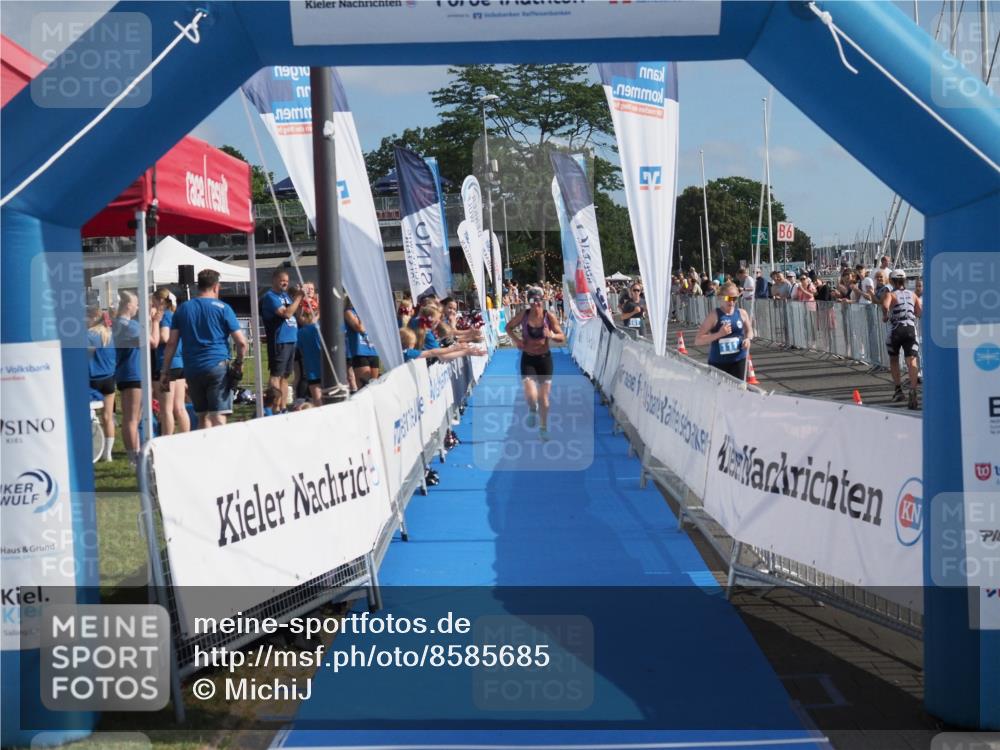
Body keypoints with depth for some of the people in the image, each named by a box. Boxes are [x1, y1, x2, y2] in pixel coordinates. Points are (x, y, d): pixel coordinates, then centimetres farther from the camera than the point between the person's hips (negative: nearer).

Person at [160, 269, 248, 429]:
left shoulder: (182, 309, 11)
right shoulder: (222, 308, 1)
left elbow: (172, 343, 6)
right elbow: (241, 342, -4)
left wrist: (165, 371, 11)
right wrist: (239, 364, 10)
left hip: (191, 369, 4)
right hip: (217, 366, -4)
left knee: (203, 416, 13)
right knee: (218, 416, -7)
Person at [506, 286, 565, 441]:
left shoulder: (549, 316, -12)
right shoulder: (523, 315, -9)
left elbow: (562, 337, -10)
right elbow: (509, 327, 7)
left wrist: (551, 336, -31)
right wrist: (515, 339, -12)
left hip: (544, 358, 0)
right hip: (528, 359, 0)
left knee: (544, 397, 7)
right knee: (530, 394, -18)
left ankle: (544, 428, 27)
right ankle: (532, 410, 19)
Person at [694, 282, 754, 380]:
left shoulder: (742, 313, 2)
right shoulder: (713, 316, -10)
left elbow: (749, 330, 22)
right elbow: (698, 341, -13)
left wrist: (748, 338, -3)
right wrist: (719, 334, -25)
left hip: (738, 361, 3)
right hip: (718, 363, -3)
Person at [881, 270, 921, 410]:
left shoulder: (891, 295, 1)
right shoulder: (912, 295, 12)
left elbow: (885, 305, -22)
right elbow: (920, 313, 8)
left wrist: (885, 316, -3)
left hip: (895, 330, -1)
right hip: (911, 328, 2)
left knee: (893, 359, 22)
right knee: (911, 361, -9)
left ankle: (898, 389, 23)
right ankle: (913, 392, -27)